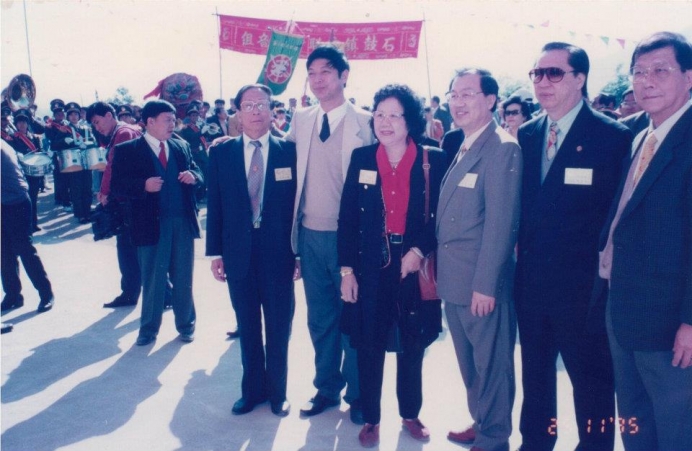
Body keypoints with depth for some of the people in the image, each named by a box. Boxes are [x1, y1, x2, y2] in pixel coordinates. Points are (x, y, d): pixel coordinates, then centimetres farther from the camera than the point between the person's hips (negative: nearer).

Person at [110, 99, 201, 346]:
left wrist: (193, 176, -9)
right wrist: (143, 186, -23)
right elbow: (117, 186, -7)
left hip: (183, 222, 3)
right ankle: (149, 328, 23)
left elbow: (197, 172, 14)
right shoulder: (127, 150, -1)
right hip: (152, 224, -3)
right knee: (152, 279, 8)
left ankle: (186, 325, 26)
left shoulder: (182, 147, 11)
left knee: (183, 278, 12)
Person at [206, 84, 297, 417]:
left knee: (278, 327, 10)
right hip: (238, 252, 2)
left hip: (278, 252, -1)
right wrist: (215, 252, 1)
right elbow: (215, 205, 4)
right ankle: (253, 389, 32)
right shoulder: (220, 152, 3)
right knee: (247, 326, 15)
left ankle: (277, 391, 29)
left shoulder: (289, 151, -3)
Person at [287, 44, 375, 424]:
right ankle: (327, 388, 30)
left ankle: (357, 394, 24)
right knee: (320, 318, 14)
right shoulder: (301, 120, 8)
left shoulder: (365, 122, -5)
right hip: (310, 235, 4)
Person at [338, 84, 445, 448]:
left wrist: (419, 250, -15)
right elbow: (347, 217, 0)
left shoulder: (435, 161, -4)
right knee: (369, 346, 8)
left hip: (415, 264, -1)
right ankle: (370, 418, 26)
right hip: (371, 265, 1)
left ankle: (410, 414, 33)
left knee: (412, 345, 13)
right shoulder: (361, 158, 1)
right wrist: (346, 270, -4)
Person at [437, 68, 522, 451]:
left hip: (482, 283, -8)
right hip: (454, 281, 9)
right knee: (468, 362, 21)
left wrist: (485, 285, -20)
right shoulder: (461, 148, 12)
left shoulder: (502, 148, -15)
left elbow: (501, 222, -20)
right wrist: (437, 266, 10)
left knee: (491, 363, 8)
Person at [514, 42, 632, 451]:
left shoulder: (613, 137, -11)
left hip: (583, 285, -5)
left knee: (592, 379, 10)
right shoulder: (527, 135, 6)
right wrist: (522, 252, 2)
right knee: (535, 371, 20)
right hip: (532, 280, 6)